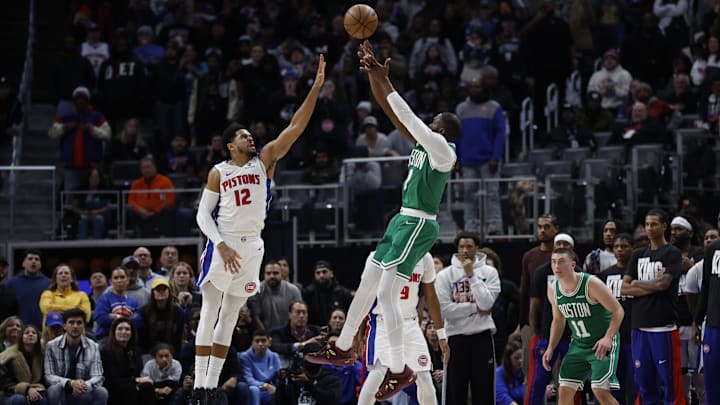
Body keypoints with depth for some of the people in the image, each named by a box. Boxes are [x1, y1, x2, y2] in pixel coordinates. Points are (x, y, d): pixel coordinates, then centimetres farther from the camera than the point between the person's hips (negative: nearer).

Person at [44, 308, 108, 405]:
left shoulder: (93, 347, -2)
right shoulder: (52, 346, -6)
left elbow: (98, 377, -9)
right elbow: (49, 376, -12)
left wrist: (85, 385, -33)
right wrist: (71, 383, -32)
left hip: (84, 394, 2)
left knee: (101, 392, -28)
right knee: (54, 390, -35)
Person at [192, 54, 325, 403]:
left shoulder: (264, 161, 6)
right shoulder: (219, 172, 2)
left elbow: (295, 128, -2)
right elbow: (203, 214, 1)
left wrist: (315, 88, -11)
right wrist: (221, 245, -13)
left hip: (251, 247, 3)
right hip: (223, 246, -3)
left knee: (230, 318, 7)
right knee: (209, 315, -3)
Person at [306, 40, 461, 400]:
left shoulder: (443, 151, -16)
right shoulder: (424, 144, 10)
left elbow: (407, 117, -24)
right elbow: (392, 111, 10)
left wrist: (384, 80, -22)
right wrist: (373, 73, 3)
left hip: (417, 226, -10)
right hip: (404, 222, 10)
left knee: (386, 294, -12)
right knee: (367, 284, 17)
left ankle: (399, 370, -8)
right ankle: (342, 348, 30)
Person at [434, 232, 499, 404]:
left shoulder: (489, 272, 2)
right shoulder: (445, 275, 1)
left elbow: (486, 303, -11)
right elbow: (445, 309, -10)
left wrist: (471, 275, -12)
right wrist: (475, 308, -10)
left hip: (482, 336, 0)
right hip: (456, 337, 0)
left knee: (484, 390, 3)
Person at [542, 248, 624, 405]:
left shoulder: (591, 284, -21)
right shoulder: (553, 290, -2)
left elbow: (618, 311, -16)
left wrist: (608, 338, -29)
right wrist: (550, 348, 6)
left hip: (602, 344, -6)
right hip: (579, 344, 6)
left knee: (600, 390, -17)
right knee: (565, 391, -1)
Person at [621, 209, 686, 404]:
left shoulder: (672, 254, -2)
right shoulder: (638, 255, 15)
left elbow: (663, 284, -15)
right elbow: (624, 289, 6)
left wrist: (638, 284, -1)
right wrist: (653, 286, -6)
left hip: (664, 327, -6)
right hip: (640, 326, 6)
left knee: (670, 381, -7)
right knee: (644, 381, 7)